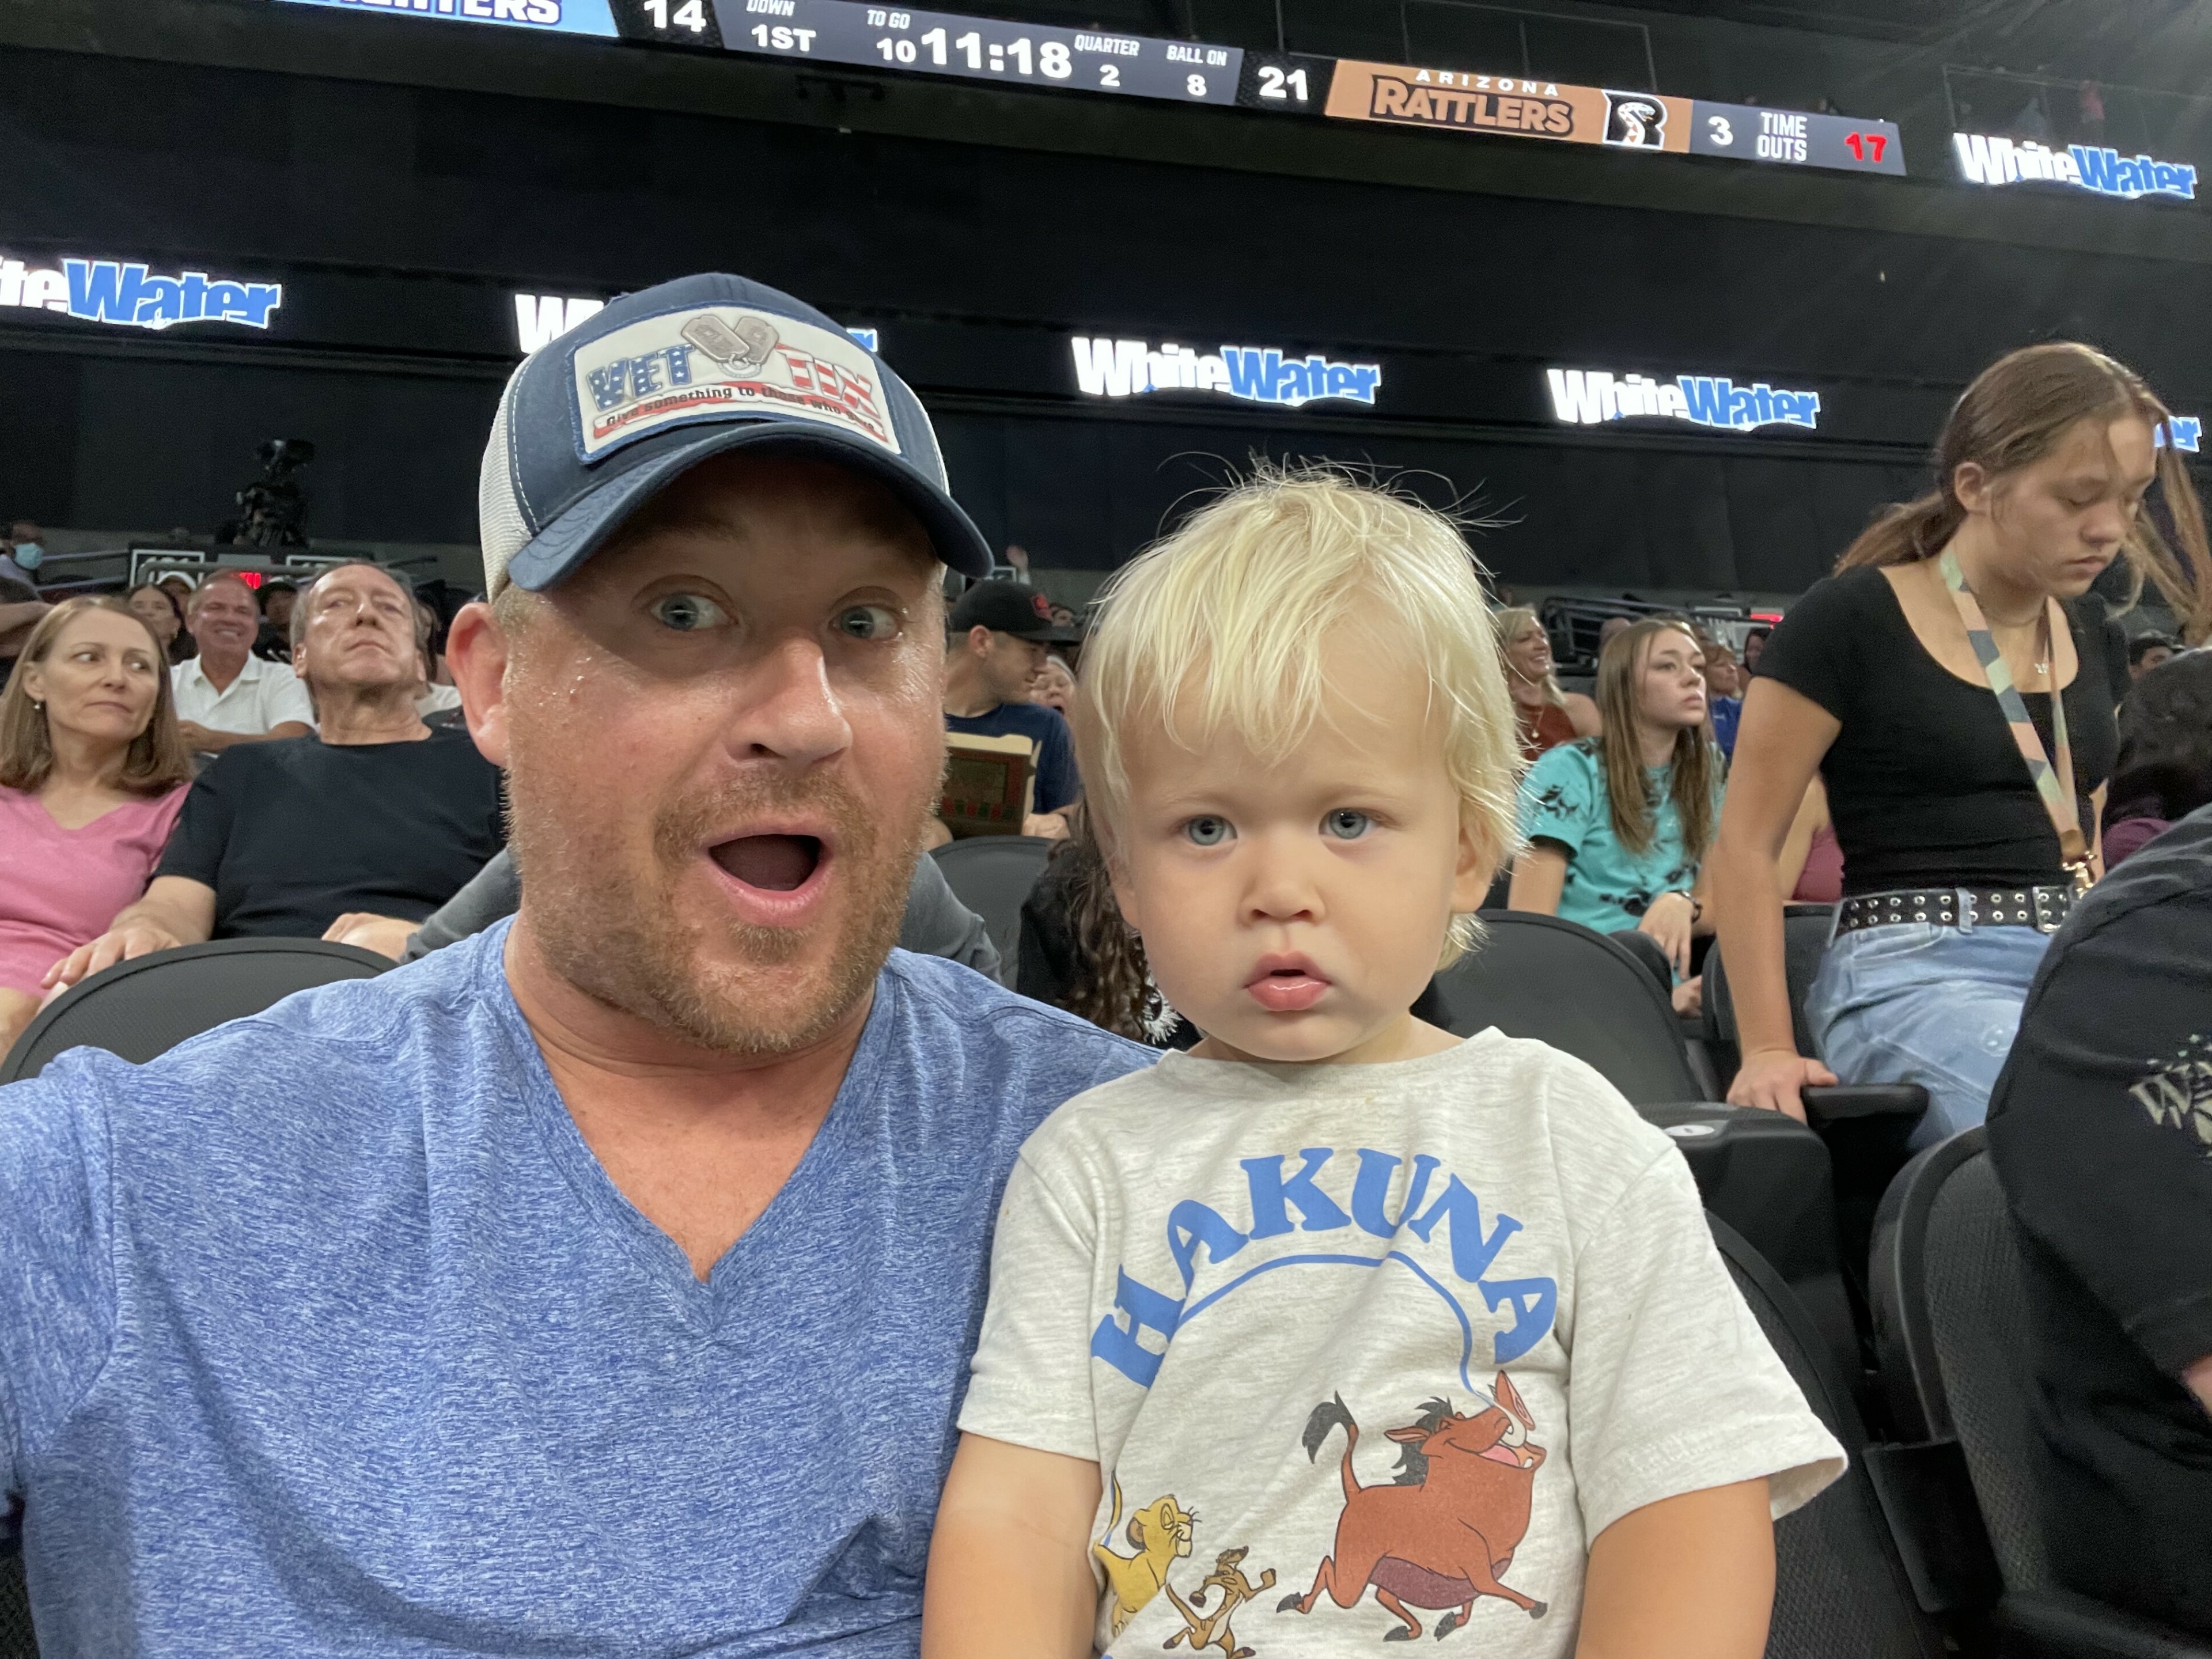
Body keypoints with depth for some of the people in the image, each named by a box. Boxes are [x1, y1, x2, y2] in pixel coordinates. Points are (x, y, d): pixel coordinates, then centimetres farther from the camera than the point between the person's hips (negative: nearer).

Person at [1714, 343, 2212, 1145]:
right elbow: (1745, 846, -7)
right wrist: (1768, 1049, -13)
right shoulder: (1849, 620, -7)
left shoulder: (2088, 624, 14)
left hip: (2079, 973, 7)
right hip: (1915, 974, -7)